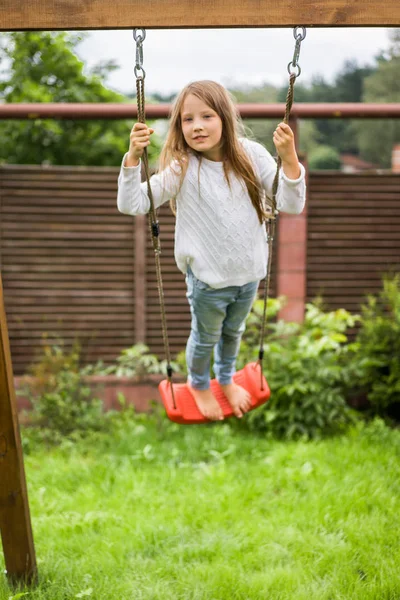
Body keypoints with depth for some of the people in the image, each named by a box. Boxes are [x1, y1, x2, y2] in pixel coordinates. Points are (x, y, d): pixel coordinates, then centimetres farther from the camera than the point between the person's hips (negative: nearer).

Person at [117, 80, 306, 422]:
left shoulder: (251, 156, -14)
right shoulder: (181, 169, -20)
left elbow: (291, 205, -16)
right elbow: (131, 204, -22)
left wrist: (289, 158, -31)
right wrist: (133, 157, -36)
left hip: (250, 274, 3)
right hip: (207, 279, -3)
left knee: (233, 332, 28)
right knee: (206, 337, 22)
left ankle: (226, 379, 57)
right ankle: (198, 384, 53)